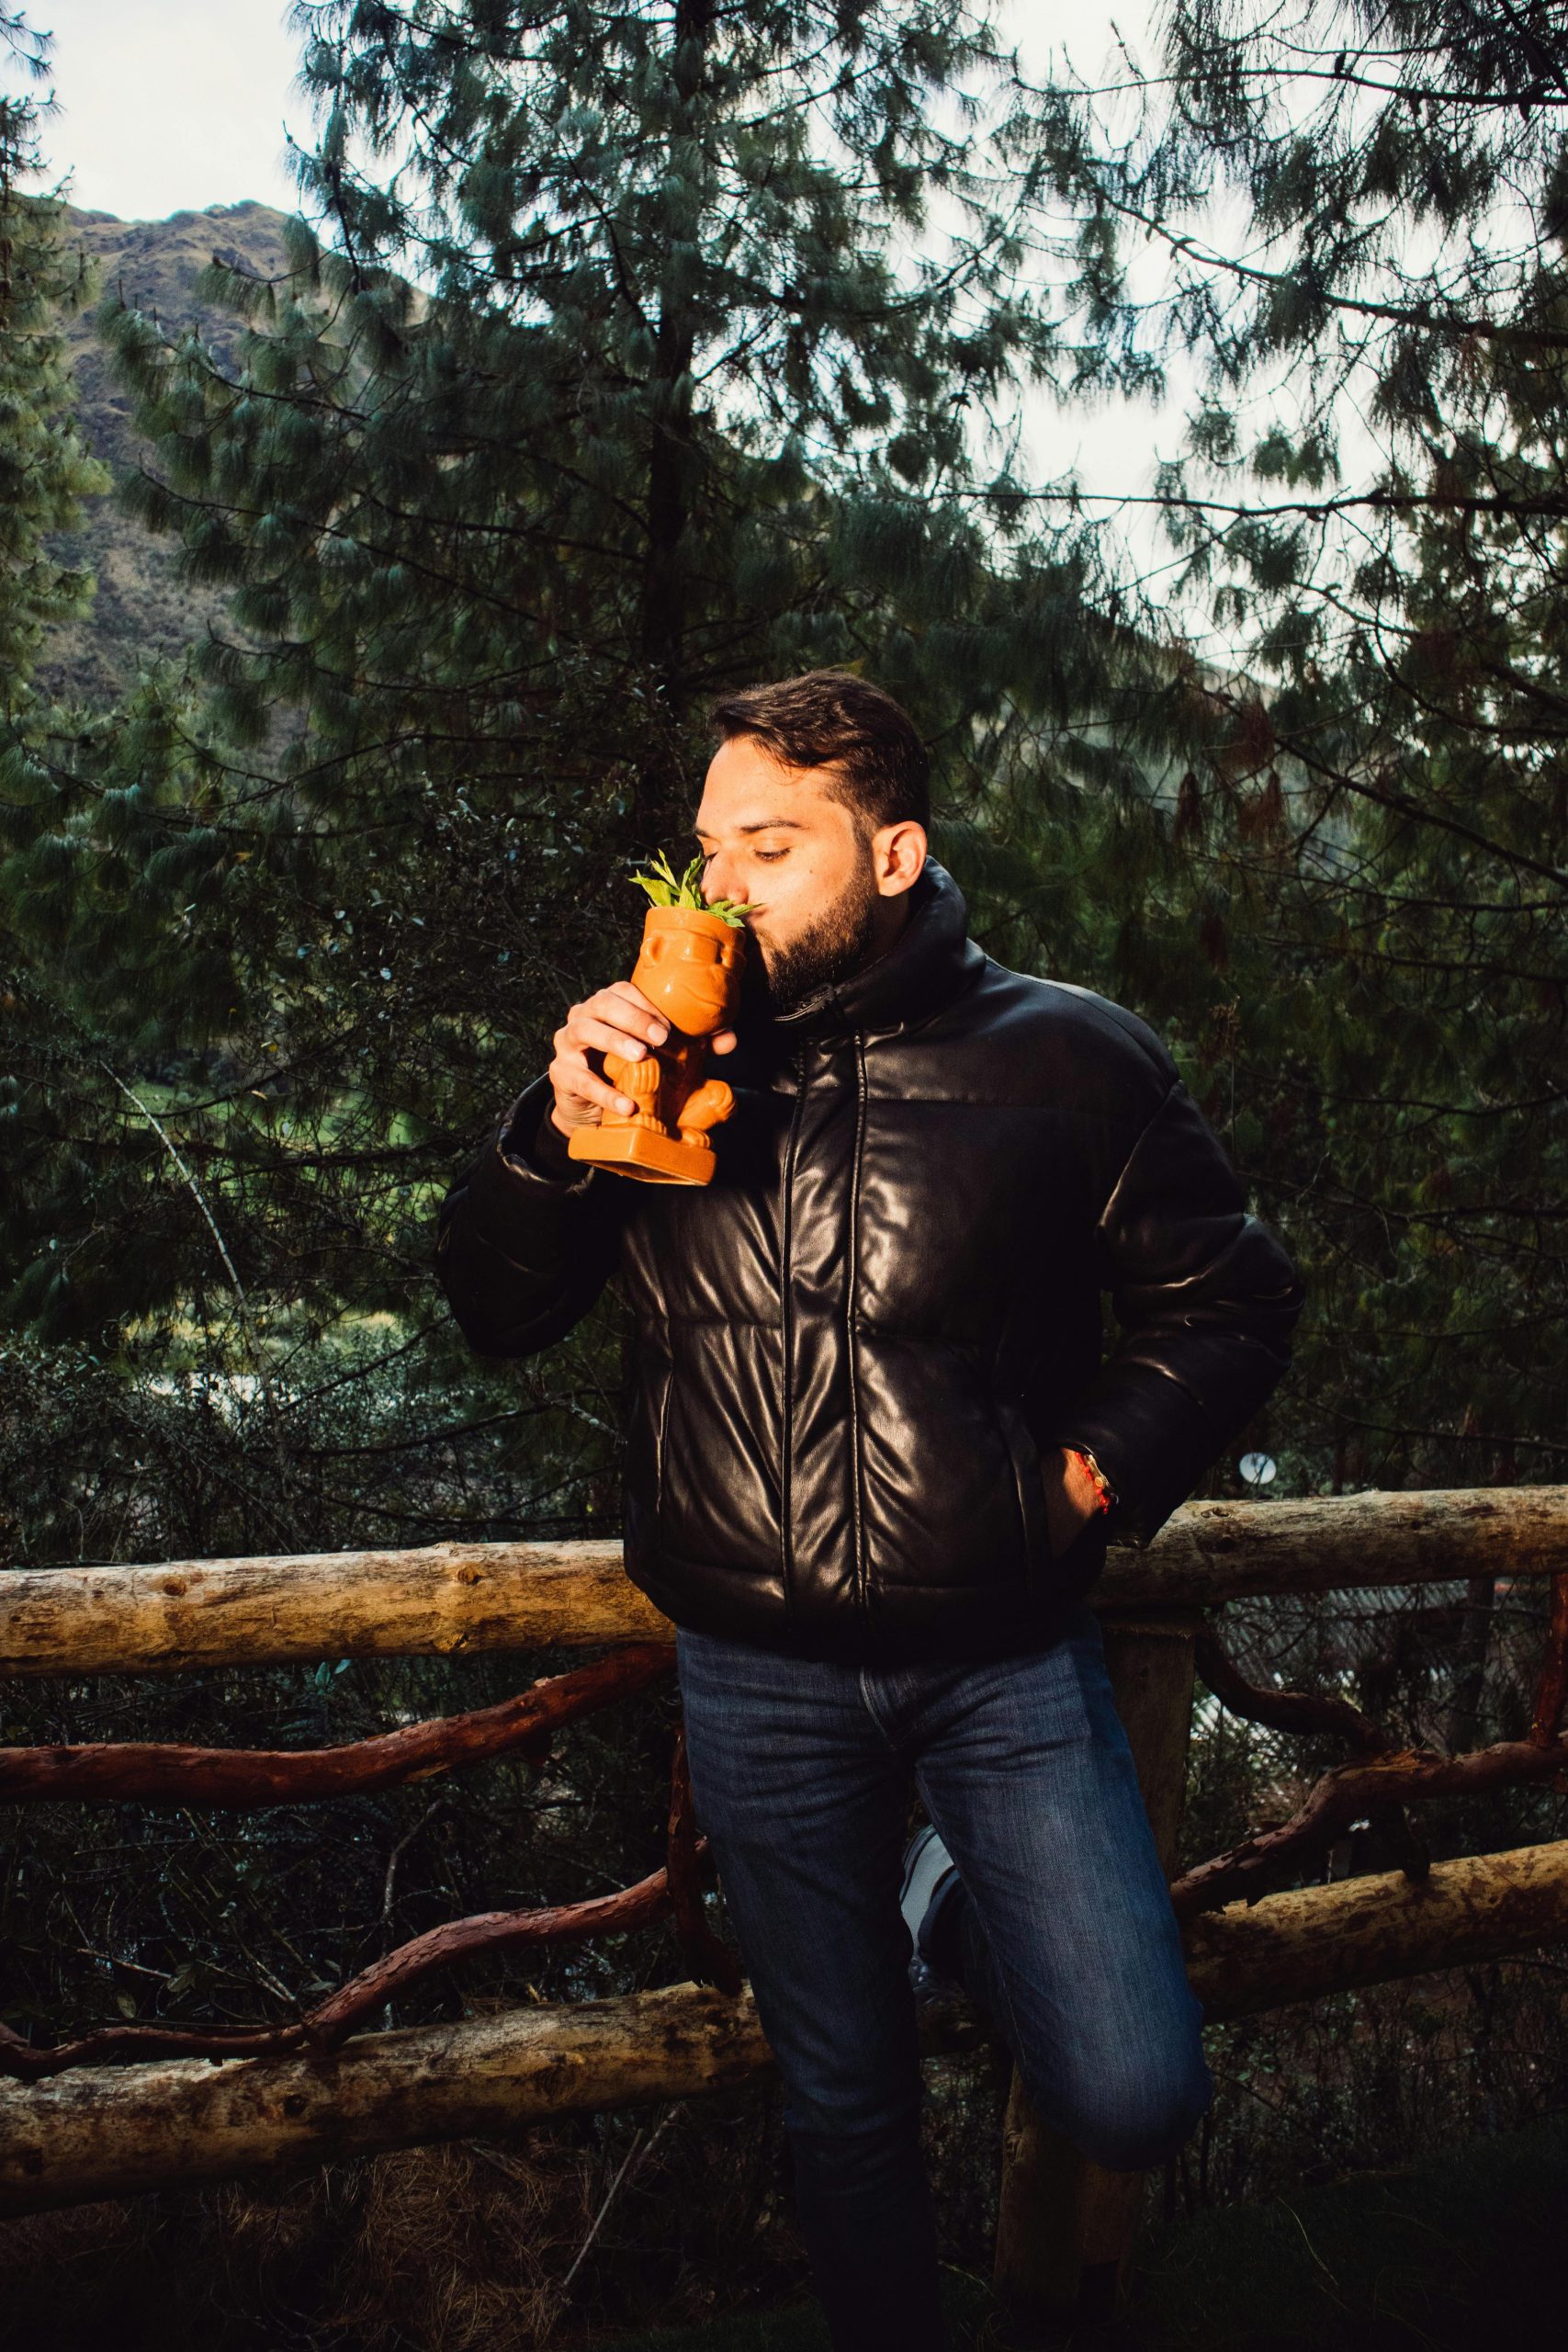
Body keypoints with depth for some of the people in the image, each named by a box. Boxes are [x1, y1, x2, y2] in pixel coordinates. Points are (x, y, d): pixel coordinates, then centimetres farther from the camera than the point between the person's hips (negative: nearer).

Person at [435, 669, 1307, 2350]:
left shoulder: (1063, 1058, -5)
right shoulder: (663, 1060, 0)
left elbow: (1227, 1305, 3)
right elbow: (495, 1316, 1)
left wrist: (1092, 1473, -11)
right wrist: (558, 1127, -17)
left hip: (1003, 1657, -1)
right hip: (756, 1678, 2)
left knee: (1132, 2103, -5)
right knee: (844, 2099, 16)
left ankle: (952, 1900, 25)